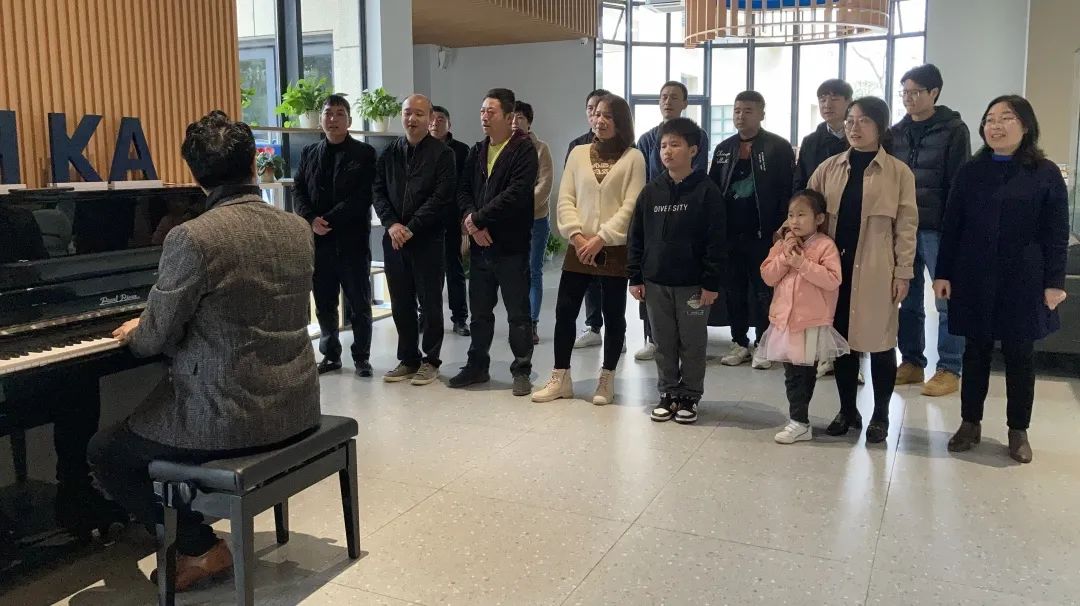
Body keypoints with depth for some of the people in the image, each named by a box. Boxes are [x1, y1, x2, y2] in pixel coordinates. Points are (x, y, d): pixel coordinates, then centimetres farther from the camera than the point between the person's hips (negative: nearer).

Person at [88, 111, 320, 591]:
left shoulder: (191, 237, -19)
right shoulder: (299, 229, 2)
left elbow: (155, 339, -11)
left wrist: (135, 332, 13)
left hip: (231, 417, -7)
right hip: (297, 409, 8)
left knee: (105, 453, 16)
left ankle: (201, 548, 12)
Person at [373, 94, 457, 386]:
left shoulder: (442, 154, -3)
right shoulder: (390, 153, 11)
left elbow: (441, 196, -11)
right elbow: (379, 192, 8)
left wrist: (411, 228, -15)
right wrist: (391, 224, -9)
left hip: (428, 238, -4)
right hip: (394, 238, 5)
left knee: (430, 301, 3)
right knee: (401, 303, 9)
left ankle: (430, 360, 14)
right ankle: (408, 359, 21)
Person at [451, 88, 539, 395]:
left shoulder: (524, 150, -9)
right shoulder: (477, 151, 13)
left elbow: (516, 193, -19)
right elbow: (463, 190, 11)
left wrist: (478, 218, -16)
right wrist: (471, 220, -8)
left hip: (511, 245, -6)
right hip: (480, 243, 6)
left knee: (518, 312, 3)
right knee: (480, 310, 15)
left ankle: (521, 370, 15)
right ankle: (477, 366, 27)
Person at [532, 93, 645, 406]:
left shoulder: (633, 158, -1)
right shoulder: (579, 153, 9)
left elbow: (631, 206, -8)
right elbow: (565, 199, 5)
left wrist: (601, 238, -14)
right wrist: (576, 234, -9)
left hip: (615, 249, -3)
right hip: (579, 247, 3)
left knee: (613, 315, 5)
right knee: (565, 311, 3)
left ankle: (606, 379, 18)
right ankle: (561, 378, 15)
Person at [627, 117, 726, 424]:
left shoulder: (706, 191, -7)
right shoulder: (651, 191, 5)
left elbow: (716, 241, -9)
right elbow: (637, 237, 8)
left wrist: (712, 283, -12)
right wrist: (635, 277, 4)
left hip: (692, 283, -4)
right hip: (656, 283, 4)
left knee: (692, 343, 7)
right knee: (663, 343, 12)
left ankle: (689, 397, 21)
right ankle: (668, 394, 25)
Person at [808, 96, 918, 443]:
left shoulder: (899, 172, -1)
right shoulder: (829, 168, 7)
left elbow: (906, 226, -2)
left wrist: (903, 272, -6)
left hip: (875, 270, -3)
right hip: (835, 265, 3)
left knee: (879, 341, 4)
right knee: (841, 337, 10)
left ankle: (880, 415, 19)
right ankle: (847, 410, 24)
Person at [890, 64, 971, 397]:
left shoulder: (954, 130, -2)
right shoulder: (896, 133, 11)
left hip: (937, 229, -5)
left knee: (947, 302, 1)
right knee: (908, 301, 10)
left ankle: (949, 370, 8)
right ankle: (912, 362, 20)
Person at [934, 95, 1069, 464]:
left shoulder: (1046, 174, -1)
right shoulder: (970, 172, 5)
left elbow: (1056, 234, -2)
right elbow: (951, 227, 5)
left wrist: (1055, 282, -8)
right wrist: (943, 273, 0)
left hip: (1023, 281, -1)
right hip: (974, 279, 2)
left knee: (1020, 354, 7)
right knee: (976, 351, 9)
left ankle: (1018, 431, 19)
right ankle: (970, 424, 21)